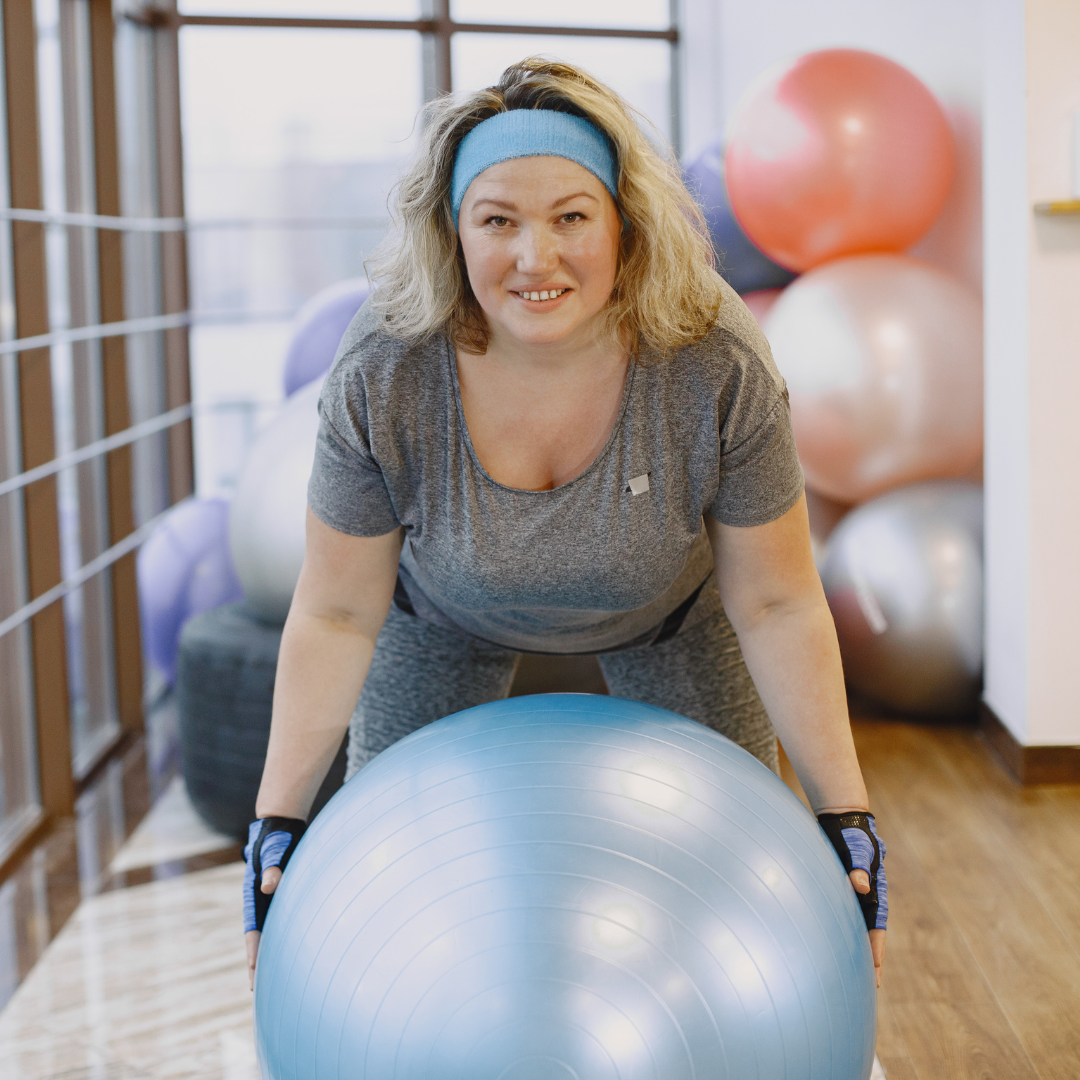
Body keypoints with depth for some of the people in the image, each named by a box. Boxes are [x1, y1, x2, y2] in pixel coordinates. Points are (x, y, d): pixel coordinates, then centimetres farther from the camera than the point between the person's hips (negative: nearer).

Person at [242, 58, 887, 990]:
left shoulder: (719, 371, -34)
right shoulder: (382, 383, -33)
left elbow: (777, 606, -23)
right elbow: (336, 618, -21)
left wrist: (849, 827, -21)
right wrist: (277, 829, -20)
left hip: (667, 609, 0)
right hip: (449, 614, 0)